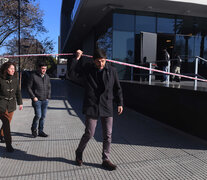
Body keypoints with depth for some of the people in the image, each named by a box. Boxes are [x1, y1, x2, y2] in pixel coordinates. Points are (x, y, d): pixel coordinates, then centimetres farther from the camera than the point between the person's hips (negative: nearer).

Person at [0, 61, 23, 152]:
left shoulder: (15, 79, 3)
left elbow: (18, 92, 13)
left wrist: (20, 103, 17)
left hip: (11, 104, 5)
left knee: (7, 122, 16)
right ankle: (8, 144, -3)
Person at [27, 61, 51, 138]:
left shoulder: (47, 77, 9)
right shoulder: (33, 76, -6)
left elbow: (49, 87, 18)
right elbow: (29, 87, -4)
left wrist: (48, 96, 8)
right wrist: (33, 97, -9)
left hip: (45, 100, 5)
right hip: (37, 100, -5)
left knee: (43, 116, 9)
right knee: (38, 115, -8)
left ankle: (40, 131, 21)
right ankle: (34, 129, 17)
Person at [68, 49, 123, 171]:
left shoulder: (112, 71, 1)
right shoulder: (87, 68, -1)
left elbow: (117, 88, 7)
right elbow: (74, 67, 3)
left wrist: (120, 103, 7)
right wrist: (77, 57, -8)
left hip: (107, 107, 2)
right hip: (91, 107, -2)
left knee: (108, 135, 7)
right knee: (89, 133, 3)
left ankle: (106, 160, 24)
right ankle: (79, 152, 31)